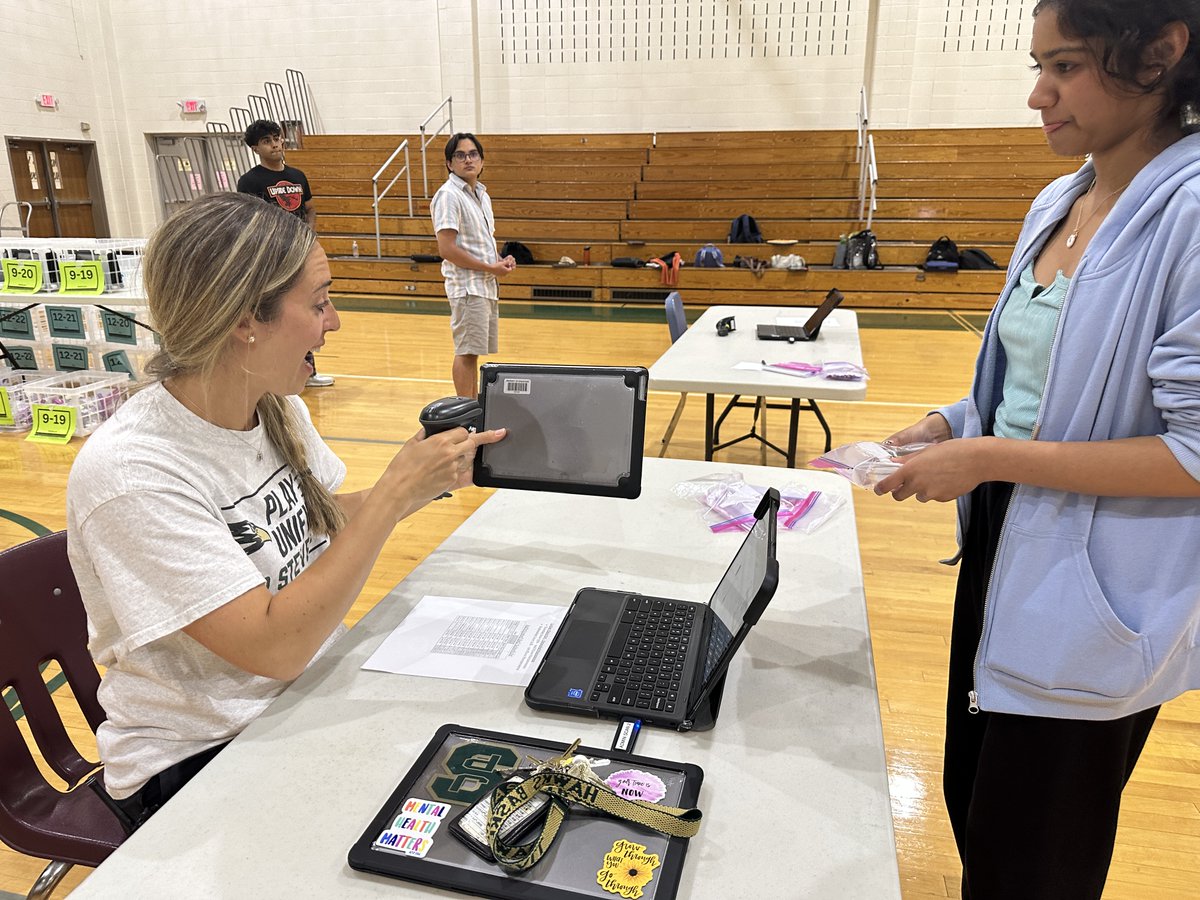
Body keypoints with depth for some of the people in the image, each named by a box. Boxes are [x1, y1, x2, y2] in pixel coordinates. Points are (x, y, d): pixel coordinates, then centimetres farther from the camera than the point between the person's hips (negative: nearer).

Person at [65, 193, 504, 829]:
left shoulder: (278, 407, -5)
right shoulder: (128, 472, -26)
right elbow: (275, 646, -28)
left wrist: (416, 480, -8)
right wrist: (393, 495, -28)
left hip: (315, 690, 6)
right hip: (198, 759, -6)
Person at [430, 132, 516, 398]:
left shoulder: (482, 195, 16)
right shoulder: (448, 195, -11)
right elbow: (447, 249, -19)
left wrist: (501, 261, 6)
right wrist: (490, 267, -15)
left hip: (487, 286, 9)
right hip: (467, 287, -8)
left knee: (474, 351, 14)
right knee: (467, 352, -5)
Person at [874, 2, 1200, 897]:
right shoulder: (1059, 201, 5)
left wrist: (990, 459, -22)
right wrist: (951, 424, 1)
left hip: (1097, 598, -7)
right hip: (1006, 545, 8)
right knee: (972, 801, 25)